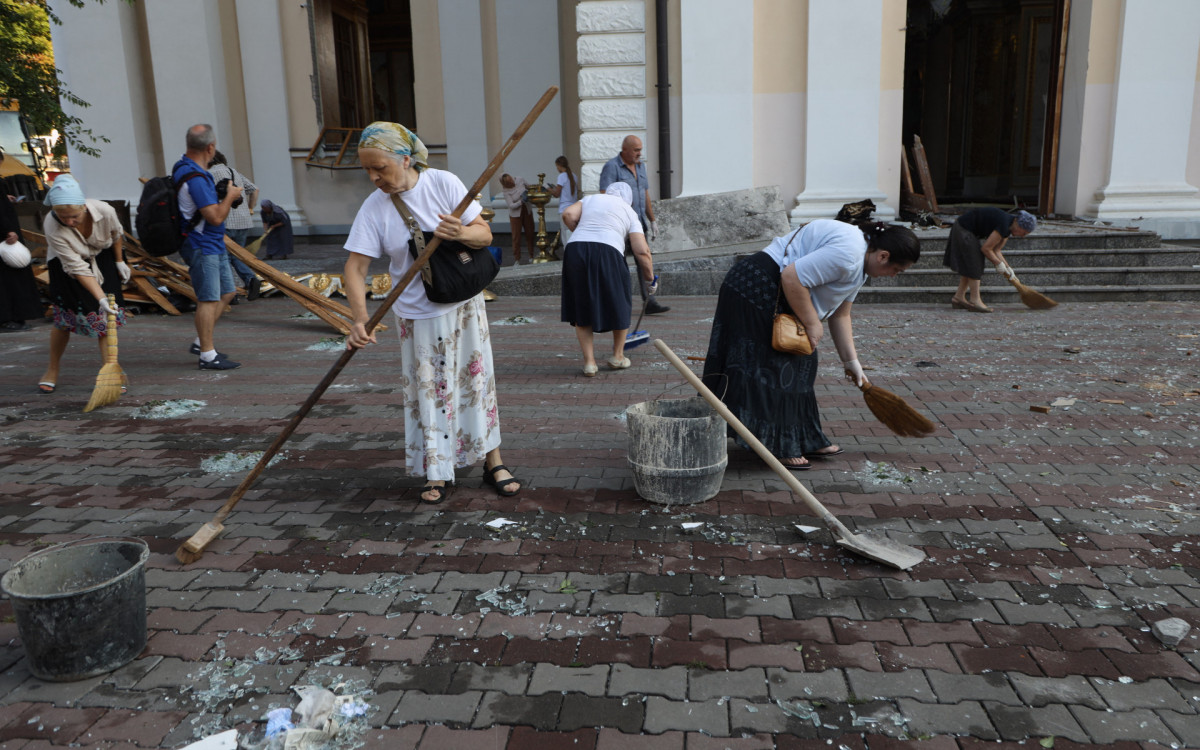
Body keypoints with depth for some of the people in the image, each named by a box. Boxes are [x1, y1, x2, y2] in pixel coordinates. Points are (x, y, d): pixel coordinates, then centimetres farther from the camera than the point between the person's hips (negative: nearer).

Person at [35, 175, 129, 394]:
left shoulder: (104, 211, -30)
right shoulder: (52, 228, -34)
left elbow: (116, 234, -4)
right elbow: (78, 268, -32)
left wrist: (120, 262, 7)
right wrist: (101, 298, -39)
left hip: (102, 260, 2)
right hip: (66, 264, -1)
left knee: (106, 316, -6)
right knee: (64, 318, -1)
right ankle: (52, 371, 20)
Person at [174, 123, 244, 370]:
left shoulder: (184, 166, 11)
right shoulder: (195, 178, -23)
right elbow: (216, 216, -24)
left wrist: (221, 194, 15)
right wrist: (230, 196, -8)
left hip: (214, 243, 11)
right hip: (201, 245, -11)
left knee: (226, 292, 16)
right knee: (209, 299, -6)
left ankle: (201, 342, 24)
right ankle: (208, 356, 2)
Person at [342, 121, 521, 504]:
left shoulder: (444, 184, -11)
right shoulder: (374, 207, -10)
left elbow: (485, 234, -9)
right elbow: (355, 268, -15)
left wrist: (461, 233, -33)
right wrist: (360, 319, -30)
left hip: (463, 306, 0)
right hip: (416, 315, 0)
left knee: (477, 380, 8)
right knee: (428, 391, 6)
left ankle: (493, 462, 23)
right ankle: (437, 474, 21)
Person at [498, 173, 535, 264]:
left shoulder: (520, 180, -9)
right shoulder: (506, 191, -18)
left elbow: (529, 187, 10)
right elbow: (511, 205, -22)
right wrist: (522, 201, -35)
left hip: (527, 211, 3)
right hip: (515, 214, -3)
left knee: (530, 234, 8)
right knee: (516, 237, -1)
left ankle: (532, 256, 21)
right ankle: (517, 259, 9)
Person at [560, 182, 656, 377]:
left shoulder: (590, 199, 26)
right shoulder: (630, 212, 20)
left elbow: (568, 215, 5)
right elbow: (642, 251, 7)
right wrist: (650, 277, 19)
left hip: (575, 250, 2)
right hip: (607, 252, -2)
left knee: (581, 307, 16)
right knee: (620, 304, 20)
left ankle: (589, 362, 13)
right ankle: (618, 356, 32)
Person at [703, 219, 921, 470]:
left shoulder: (859, 265, 10)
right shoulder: (847, 252, -24)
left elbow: (840, 314, 16)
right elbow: (792, 278, -29)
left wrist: (850, 360, 16)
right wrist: (812, 323, -19)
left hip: (778, 295, 11)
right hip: (756, 290, -11)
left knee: (795, 369, 13)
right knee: (773, 368, -8)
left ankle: (806, 441, 21)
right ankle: (778, 449, 0)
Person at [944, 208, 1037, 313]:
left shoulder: (1008, 228, 5)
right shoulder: (1004, 225, -23)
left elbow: (996, 250, 9)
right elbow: (986, 249, -21)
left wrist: (1008, 268, 3)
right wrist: (999, 264, -8)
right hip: (964, 230, -10)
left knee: (969, 266, 14)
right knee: (974, 265, -7)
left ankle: (958, 297, 20)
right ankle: (975, 301, -3)